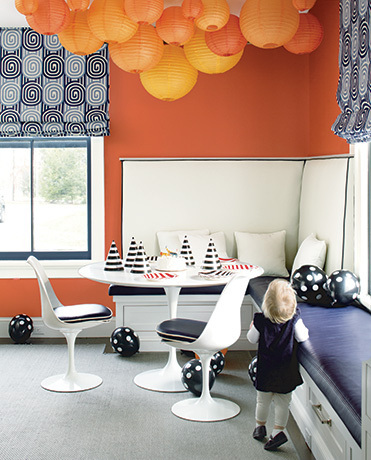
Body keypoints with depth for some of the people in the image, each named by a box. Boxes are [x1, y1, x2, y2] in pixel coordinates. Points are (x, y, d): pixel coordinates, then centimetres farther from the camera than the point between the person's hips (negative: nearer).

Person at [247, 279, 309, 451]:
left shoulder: (260, 320, -17)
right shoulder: (294, 319, -17)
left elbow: (252, 339, -3)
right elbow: (302, 337, -6)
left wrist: (252, 328, 17)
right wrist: (305, 330, 15)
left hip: (266, 369, 0)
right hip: (286, 370, 0)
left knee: (262, 400, 18)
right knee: (283, 402, 12)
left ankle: (260, 427, 34)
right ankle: (278, 430, 11)